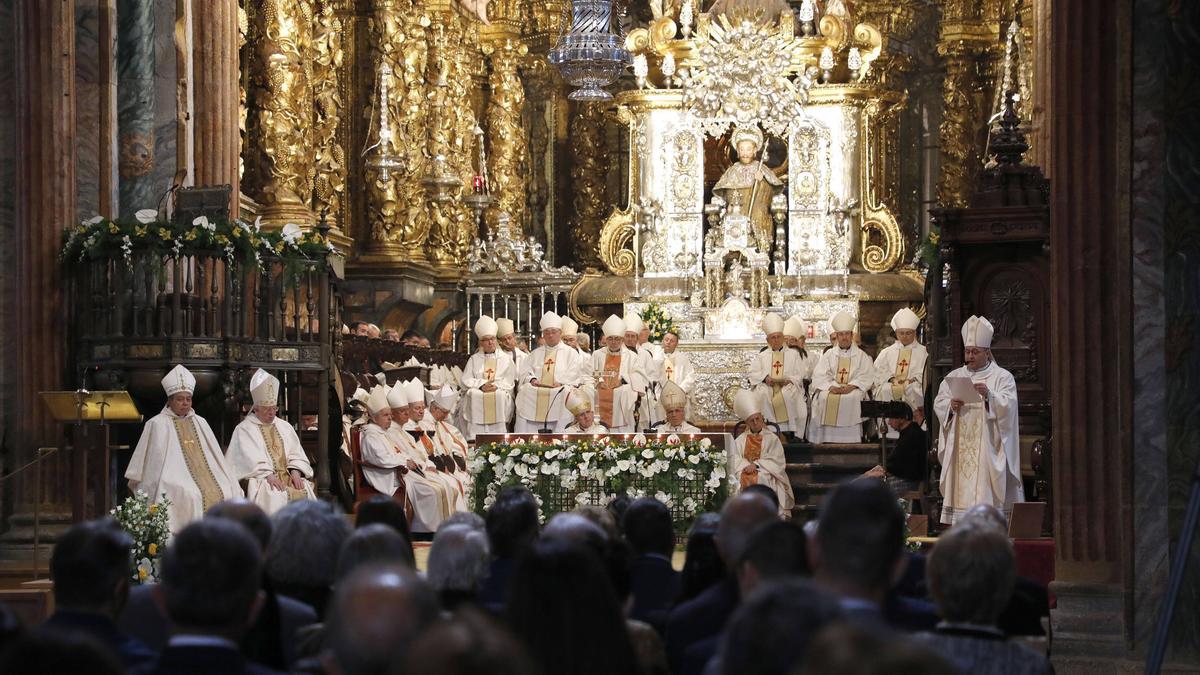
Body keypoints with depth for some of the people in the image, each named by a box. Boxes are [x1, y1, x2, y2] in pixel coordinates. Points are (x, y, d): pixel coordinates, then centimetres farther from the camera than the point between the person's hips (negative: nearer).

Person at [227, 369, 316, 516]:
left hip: (288, 476, 4)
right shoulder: (244, 429, 5)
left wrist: (295, 472, -7)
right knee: (274, 498, -33)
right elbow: (250, 458, -8)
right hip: (260, 478, -4)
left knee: (305, 492, -22)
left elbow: (296, 453, 13)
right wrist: (268, 475, -21)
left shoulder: (285, 427, 21)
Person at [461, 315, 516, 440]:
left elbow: (509, 381, 6)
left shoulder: (506, 358, 16)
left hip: (499, 401, -1)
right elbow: (466, 381, 8)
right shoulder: (474, 359, 19)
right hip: (477, 402, 1)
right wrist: (482, 384, -12)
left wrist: (496, 386, -15)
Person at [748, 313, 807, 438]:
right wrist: (765, 378, -10)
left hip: (787, 386, -1)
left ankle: (791, 432, -34)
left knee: (789, 395, -36)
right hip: (767, 386, 1)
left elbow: (799, 376, 10)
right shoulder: (761, 356, 24)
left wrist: (788, 380, -11)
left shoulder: (793, 354, 21)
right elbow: (753, 373, 10)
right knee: (761, 394, -34)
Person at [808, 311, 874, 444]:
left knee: (853, 398, -36)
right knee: (823, 397, -32)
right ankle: (827, 439, -31)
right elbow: (819, 376, 6)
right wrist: (831, 387, -14)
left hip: (854, 388, -1)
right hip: (831, 387, 1)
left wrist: (851, 386, -17)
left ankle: (849, 439, -34)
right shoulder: (828, 355, 19)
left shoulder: (861, 356, 15)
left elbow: (867, 376, 1)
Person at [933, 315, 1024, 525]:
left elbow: (1008, 405, -10)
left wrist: (989, 395, -28)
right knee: (961, 488, -2)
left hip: (988, 447, -4)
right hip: (960, 447, 4)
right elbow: (938, 404, 10)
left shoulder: (1002, 377, 4)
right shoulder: (954, 377, 17)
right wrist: (951, 405, -12)